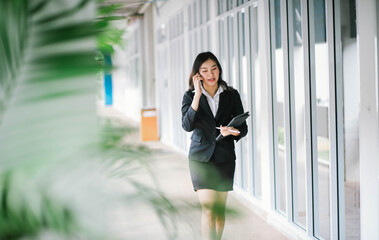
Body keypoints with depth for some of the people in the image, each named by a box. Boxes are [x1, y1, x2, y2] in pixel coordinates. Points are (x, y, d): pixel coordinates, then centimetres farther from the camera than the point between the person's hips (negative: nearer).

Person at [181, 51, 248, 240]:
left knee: (220, 208, 10)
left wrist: (233, 131, -19)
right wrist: (197, 95, -19)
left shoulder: (231, 95, 4)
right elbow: (187, 125, -16)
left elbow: (243, 127, 4)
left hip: (225, 156, 2)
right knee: (208, 208, -12)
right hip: (201, 157, -2)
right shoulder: (190, 96, 0)